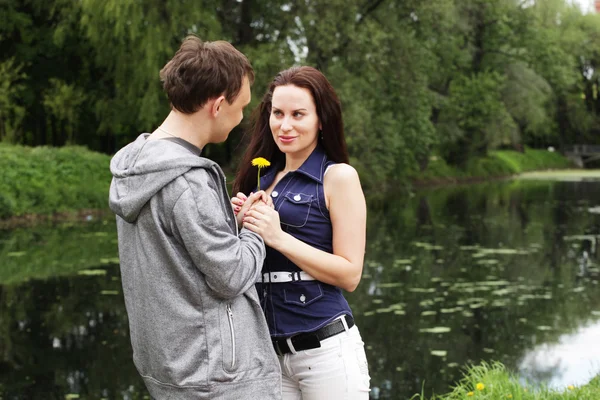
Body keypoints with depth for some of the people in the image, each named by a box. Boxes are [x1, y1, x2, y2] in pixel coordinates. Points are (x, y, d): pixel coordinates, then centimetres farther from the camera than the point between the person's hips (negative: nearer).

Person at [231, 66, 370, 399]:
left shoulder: (339, 176, -6)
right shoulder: (264, 178, 11)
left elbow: (350, 274, -11)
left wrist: (278, 236, -17)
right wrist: (240, 226, -3)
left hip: (326, 348, -5)